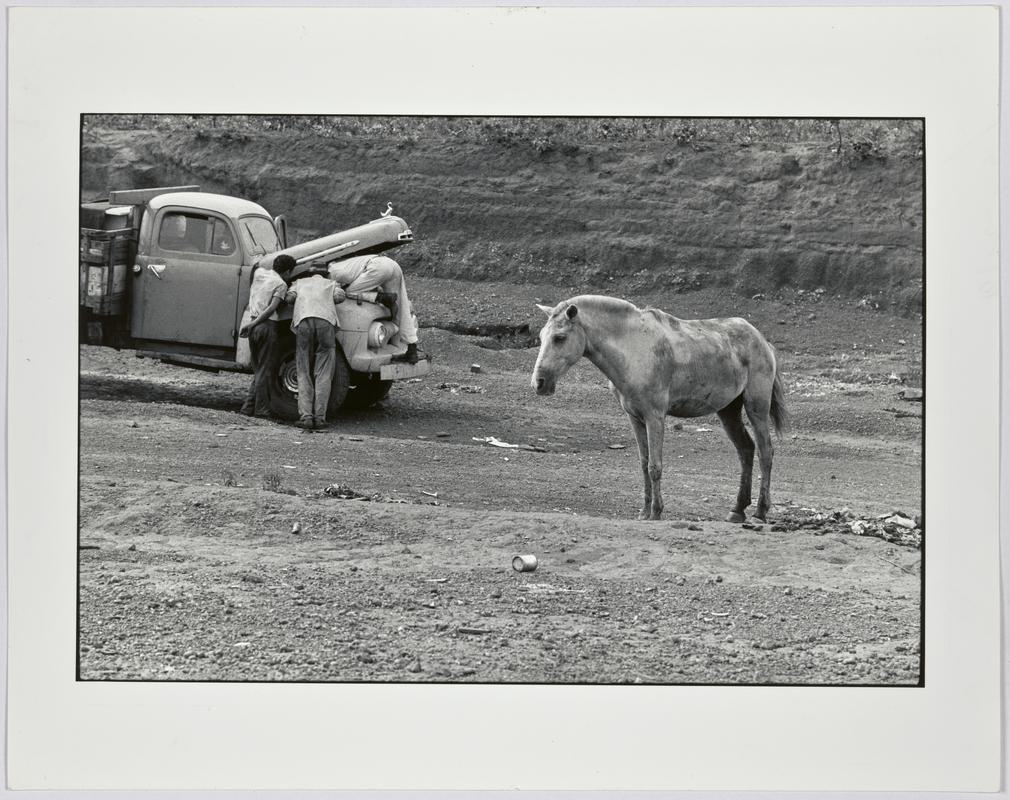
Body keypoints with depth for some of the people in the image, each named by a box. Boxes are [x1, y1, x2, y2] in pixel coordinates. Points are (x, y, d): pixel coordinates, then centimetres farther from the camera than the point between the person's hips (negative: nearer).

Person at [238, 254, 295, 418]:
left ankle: (249, 406, 10)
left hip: (254, 326, 6)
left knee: (258, 369, 14)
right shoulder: (281, 284, -6)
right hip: (267, 325, -6)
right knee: (264, 370, -1)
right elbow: (272, 308, -16)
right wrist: (253, 324, -17)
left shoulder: (259, 272, 11)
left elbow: (264, 265, 36)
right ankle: (261, 408, 0)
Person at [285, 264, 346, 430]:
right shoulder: (330, 283, 31)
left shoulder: (299, 282, 32)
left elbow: (289, 297, 16)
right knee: (323, 375, 4)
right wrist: (328, 297, 32)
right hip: (326, 322, 0)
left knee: (304, 374, 6)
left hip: (303, 321, 0)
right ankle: (320, 417, -2)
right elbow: (339, 296, 11)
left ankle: (305, 416, -3)